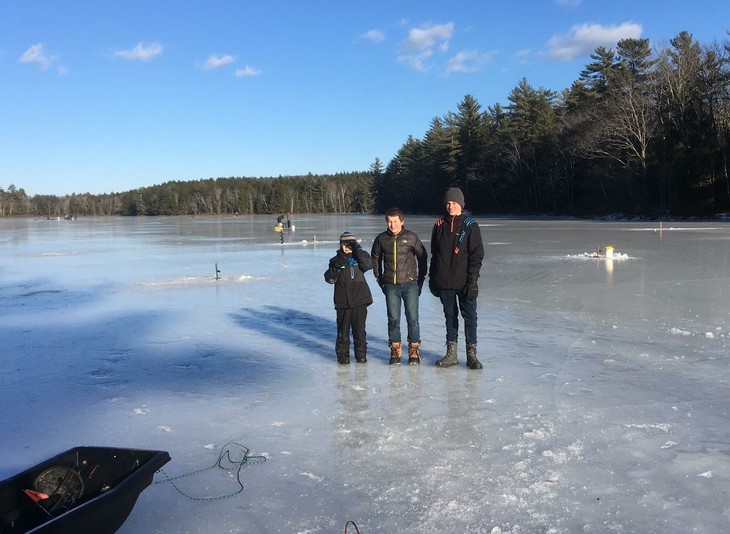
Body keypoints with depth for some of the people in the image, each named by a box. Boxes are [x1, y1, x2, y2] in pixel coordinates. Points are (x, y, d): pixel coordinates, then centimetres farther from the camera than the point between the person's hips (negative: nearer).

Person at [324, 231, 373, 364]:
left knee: (359, 329, 5)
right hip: (343, 302, 0)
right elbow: (329, 279, -3)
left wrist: (358, 250, -16)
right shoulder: (336, 260, 5)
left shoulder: (359, 257, 6)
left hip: (360, 299, 0)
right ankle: (342, 355, 15)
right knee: (343, 329, 4)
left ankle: (361, 354, 16)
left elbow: (368, 265, -15)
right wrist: (336, 267, -19)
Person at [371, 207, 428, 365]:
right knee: (393, 319, 5)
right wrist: (379, 279, 13)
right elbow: (375, 258, 15)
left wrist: (421, 279, 6)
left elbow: (422, 256, 4)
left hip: (410, 284, -2)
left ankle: (414, 350, 14)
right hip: (390, 286, 2)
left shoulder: (411, 237, -5)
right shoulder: (381, 239, 1)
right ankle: (395, 349, 19)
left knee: (412, 318, 0)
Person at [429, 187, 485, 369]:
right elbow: (434, 253, 15)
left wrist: (473, 279, -12)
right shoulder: (440, 225, 8)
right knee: (450, 316, 11)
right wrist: (432, 277, 11)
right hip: (444, 282, 3)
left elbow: (477, 254, -6)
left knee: (470, 316, 1)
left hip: (464, 282, -3)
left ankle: (471, 354, 11)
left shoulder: (470, 226, -3)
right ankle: (451, 353, 19)